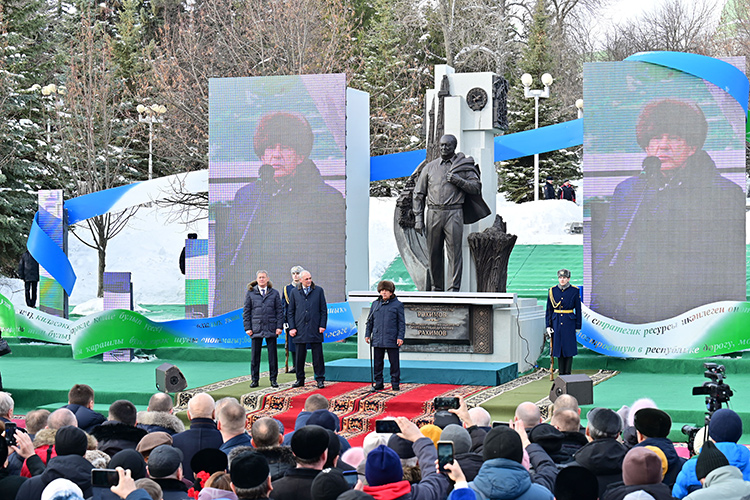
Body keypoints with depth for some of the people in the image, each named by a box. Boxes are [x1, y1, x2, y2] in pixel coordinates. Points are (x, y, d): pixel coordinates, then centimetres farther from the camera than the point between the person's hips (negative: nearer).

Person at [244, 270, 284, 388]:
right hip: (256, 328, 0)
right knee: (255, 355, 3)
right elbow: (246, 311, 7)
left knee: (273, 355, 2)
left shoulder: (274, 293, 7)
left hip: (271, 329, 0)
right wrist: (247, 327, -1)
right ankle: (254, 379, 10)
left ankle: (273, 379, 10)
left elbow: (280, 311, 7)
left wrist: (279, 326, -1)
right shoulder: (250, 293, 6)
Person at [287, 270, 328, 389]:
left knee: (318, 355, 0)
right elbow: (291, 311, 9)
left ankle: (320, 379, 7)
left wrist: (322, 325, -3)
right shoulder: (294, 292, 8)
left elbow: (324, 309, 5)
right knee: (300, 355, 5)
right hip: (300, 329, 1)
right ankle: (300, 379, 15)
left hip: (315, 329, -1)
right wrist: (292, 328, 1)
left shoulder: (319, 290, 5)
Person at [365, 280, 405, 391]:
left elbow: (401, 323, 1)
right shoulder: (375, 304, 13)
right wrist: (367, 334, 11)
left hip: (392, 340, -4)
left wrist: (400, 337, -6)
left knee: (394, 363, 1)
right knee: (377, 363, 6)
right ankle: (378, 383, 14)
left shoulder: (397, 305, 2)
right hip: (377, 339, 4)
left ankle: (395, 383, 9)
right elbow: (370, 321, 19)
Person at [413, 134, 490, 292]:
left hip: (454, 213, -2)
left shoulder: (463, 166, 8)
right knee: (434, 253, 4)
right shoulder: (429, 167, 13)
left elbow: (476, 187, 6)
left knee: (454, 252, -9)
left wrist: (457, 180, -8)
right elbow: (418, 194, 13)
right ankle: (437, 288, 14)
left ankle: (454, 289, -10)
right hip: (434, 213, 2)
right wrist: (419, 218, 5)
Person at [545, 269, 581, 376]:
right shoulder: (552, 291, 3)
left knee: (569, 348, -1)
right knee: (558, 347, 5)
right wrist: (548, 326, 2)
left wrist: (578, 326, -1)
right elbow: (549, 310, 6)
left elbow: (578, 309, 1)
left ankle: (568, 373, 7)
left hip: (569, 323, -2)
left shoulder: (574, 291, -2)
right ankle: (561, 373, 13)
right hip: (556, 322, 2)